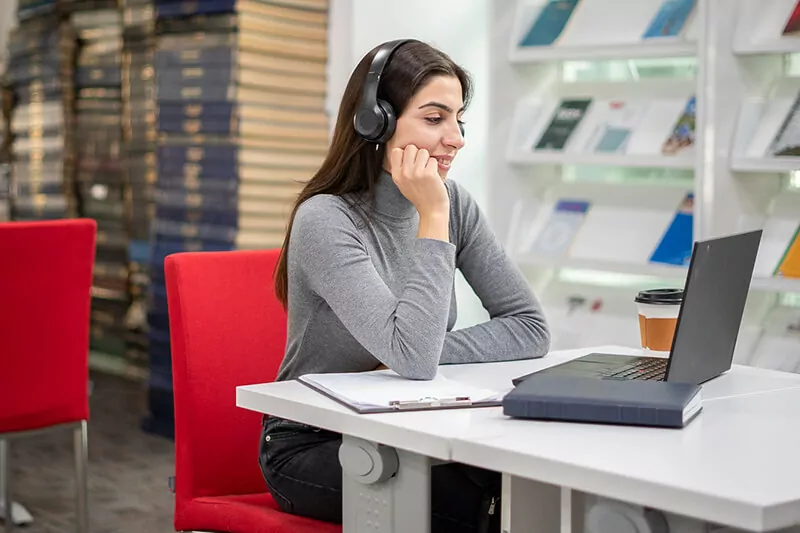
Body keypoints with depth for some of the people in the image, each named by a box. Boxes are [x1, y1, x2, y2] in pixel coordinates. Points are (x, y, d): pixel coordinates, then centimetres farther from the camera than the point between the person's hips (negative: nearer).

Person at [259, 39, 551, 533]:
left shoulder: (455, 202, -2)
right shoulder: (325, 220, -20)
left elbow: (530, 327, -5)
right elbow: (415, 357, -30)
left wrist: (423, 357, -19)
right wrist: (432, 219, -26)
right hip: (313, 449, -5)